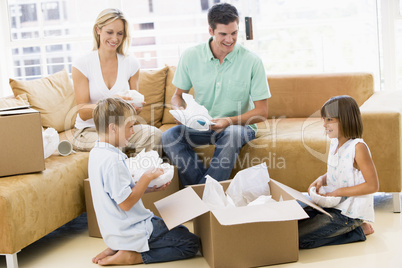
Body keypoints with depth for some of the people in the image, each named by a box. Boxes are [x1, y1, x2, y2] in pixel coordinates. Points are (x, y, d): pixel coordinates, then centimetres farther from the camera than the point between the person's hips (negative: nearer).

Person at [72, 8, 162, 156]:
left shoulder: (131, 63, 6)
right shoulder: (82, 65, -4)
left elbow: (133, 107, 13)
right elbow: (83, 113, -8)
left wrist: (136, 106, -14)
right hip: (88, 131, -3)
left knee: (155, 135, -29)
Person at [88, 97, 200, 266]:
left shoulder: (97, 153, 6)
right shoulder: (112, 160, -26)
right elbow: (126, 203, -26)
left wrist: (150, 187, 4)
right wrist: (147, 178, -15)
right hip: (131, 231, -10)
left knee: (181, 230, 24)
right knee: (192, 243, -3)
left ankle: (117, 247, 11)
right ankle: (130, 256, -7)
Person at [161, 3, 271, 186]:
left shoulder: (252, 61, -9)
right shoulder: (191, 56, -3)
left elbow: (262, 112, -8)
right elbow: (178, 95, 10)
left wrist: (230, 121, -24)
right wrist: (180, 111, -15)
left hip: (240, 125, -2)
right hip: (200, 126, 2)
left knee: (232, 134, -37)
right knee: (168, 137, -25)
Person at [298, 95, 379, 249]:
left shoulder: (358, 147, -18)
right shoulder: (334, 143, 7)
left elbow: (372, 186, -18)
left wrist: (338, 192, -17)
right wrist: (321, 180, -1)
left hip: (349, 213, -9)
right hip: (332, 206, 9)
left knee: (298, 237, -16)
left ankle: (357, 230, -2)